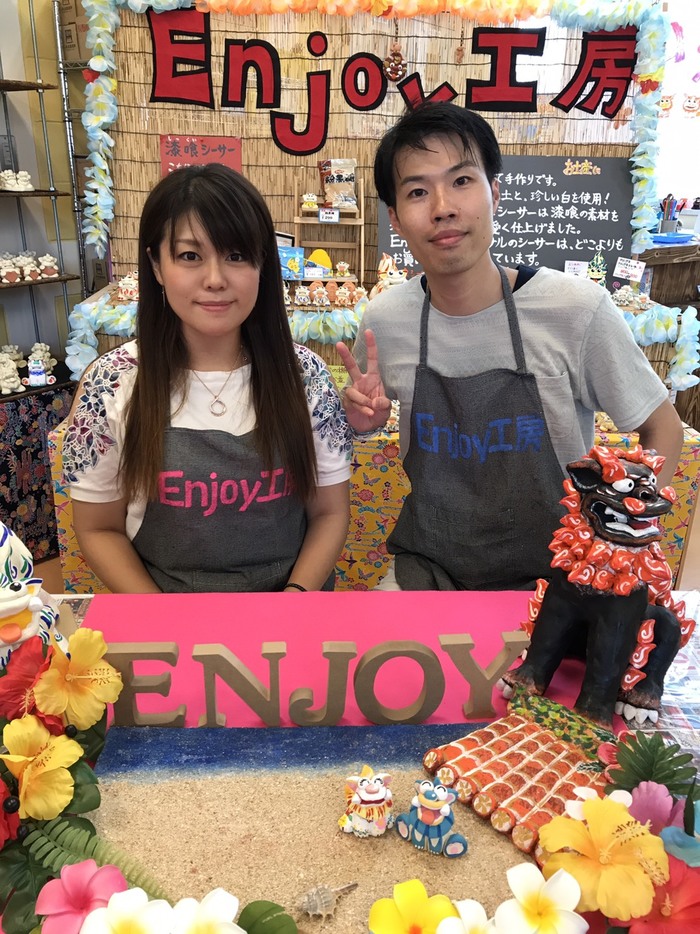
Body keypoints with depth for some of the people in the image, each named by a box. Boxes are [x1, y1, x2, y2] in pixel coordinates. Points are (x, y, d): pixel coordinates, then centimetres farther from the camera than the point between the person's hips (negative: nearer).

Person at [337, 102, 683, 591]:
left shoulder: (578, 310, -17)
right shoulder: (384, 319, -9)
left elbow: (663, 428, -3)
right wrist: (366, 414, -11)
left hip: (553, 574, -1)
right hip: (425, 568, 2)